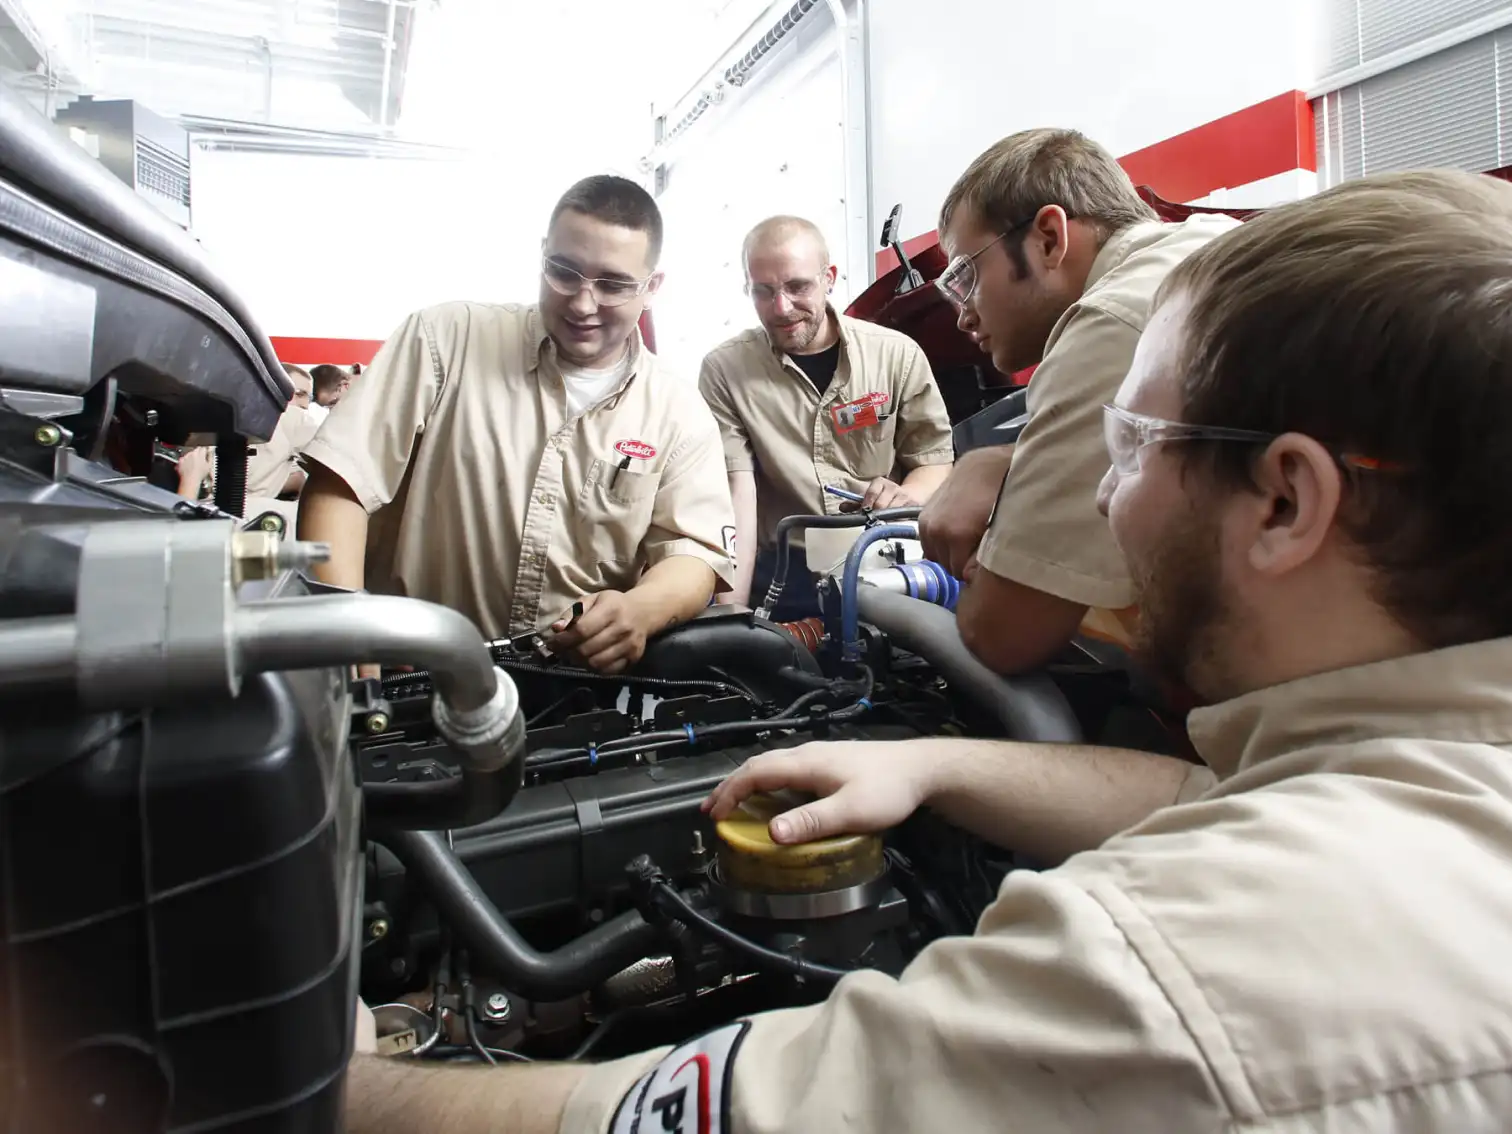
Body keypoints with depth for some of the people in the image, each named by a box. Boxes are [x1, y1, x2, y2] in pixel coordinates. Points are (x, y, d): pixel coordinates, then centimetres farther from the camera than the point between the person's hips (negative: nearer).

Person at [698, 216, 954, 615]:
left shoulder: (898, 354, 4)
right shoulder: (724, 370, -1)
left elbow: (935, 457, 10)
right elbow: (736, 495, -10)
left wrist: (907, 495, -14)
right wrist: (732, 610, -21)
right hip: (785, 573, -1)